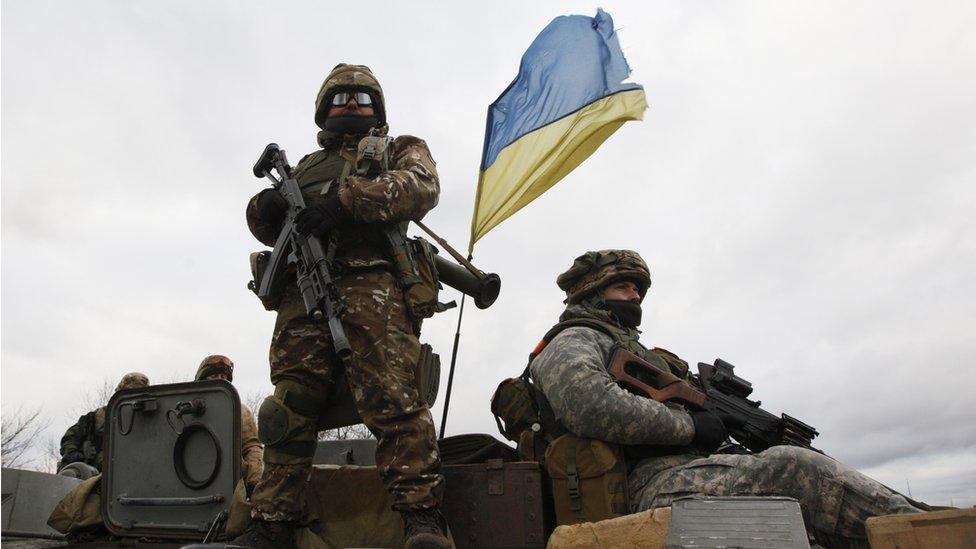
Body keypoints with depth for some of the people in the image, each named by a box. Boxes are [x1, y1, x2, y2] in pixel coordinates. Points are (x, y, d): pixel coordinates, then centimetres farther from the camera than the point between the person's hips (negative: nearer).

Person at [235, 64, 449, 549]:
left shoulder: (400, 149, 25)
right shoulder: (306, 166, 37)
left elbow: (422, 186, 2)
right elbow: (273, 229, 29)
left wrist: (346, 199, -10)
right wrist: (265, 207, 3)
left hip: (371, 285, -4)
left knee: (391, 397, -19)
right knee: (290, 406, -3)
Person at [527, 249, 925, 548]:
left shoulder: (628, 347, 34)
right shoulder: (572, 341, 3)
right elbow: (588, 405, -21)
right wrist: (687, 424, -12)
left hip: (692, 468, 9)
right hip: (658, 484, -9)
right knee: (795, 469, -23)